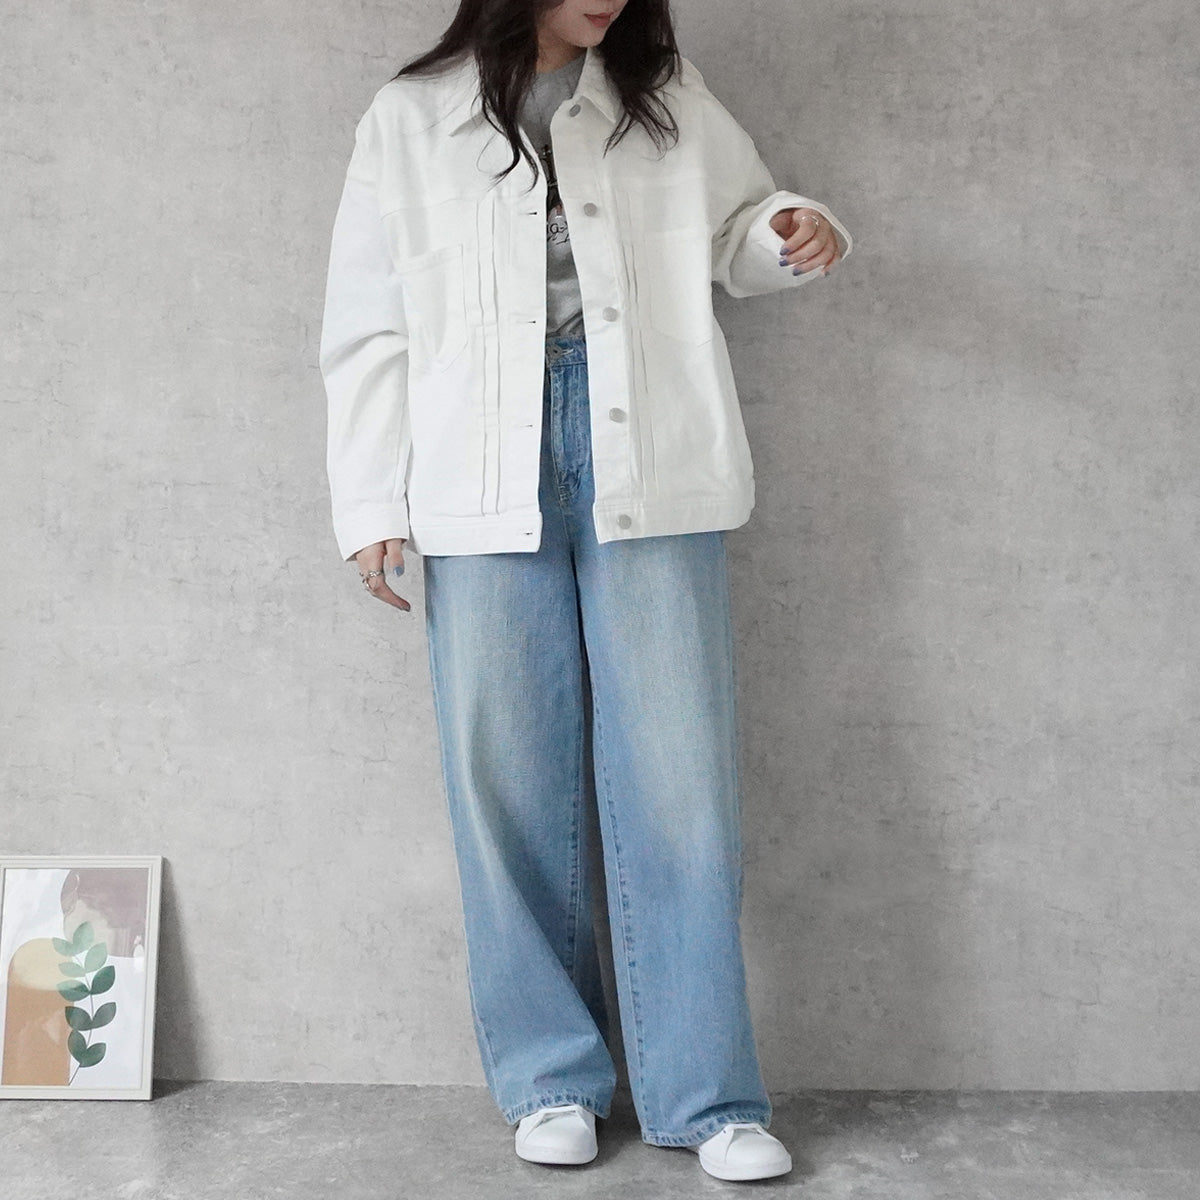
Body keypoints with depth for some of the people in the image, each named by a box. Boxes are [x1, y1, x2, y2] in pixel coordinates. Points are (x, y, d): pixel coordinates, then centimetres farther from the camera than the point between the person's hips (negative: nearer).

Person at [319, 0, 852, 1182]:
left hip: (648, 472, 1)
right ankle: (549, 1079, 16)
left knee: (676, 774, -3)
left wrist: (790, 227, 1)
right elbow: (365, 330, 8)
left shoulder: (670, 99, 14)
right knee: (511, 778, 1)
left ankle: (704, 1094, 7)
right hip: (486, 484, 0)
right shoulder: (410, 118, 10)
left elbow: (731, 231, 25)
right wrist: (371, 506, 1)